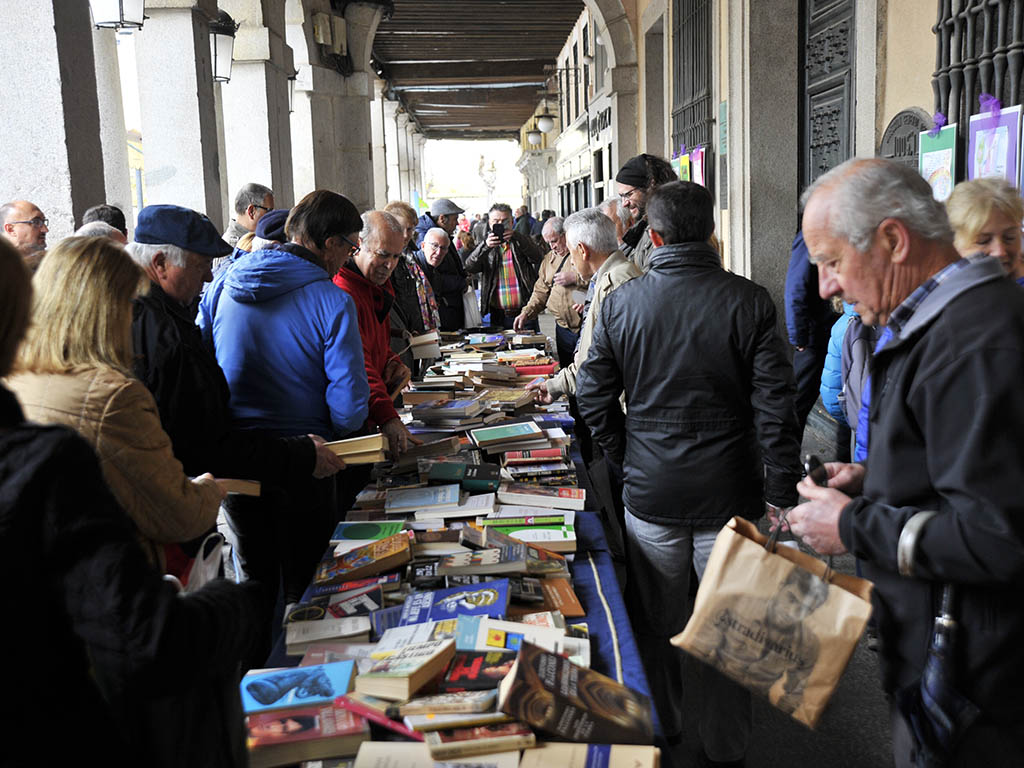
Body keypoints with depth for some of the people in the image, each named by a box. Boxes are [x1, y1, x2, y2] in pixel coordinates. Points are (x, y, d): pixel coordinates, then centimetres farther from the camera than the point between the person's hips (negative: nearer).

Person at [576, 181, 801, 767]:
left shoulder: (620, 303, -5)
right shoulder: (749, 301, -10)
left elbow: (594, 397, 1)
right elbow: (776, 406, -10)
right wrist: (780, 493, -2)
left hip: (651, 493, 2)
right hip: (731, 494, -1)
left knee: (655, 623, 19)